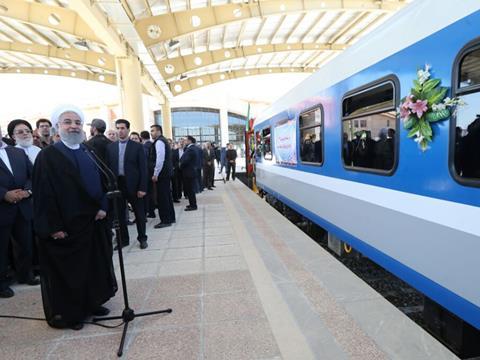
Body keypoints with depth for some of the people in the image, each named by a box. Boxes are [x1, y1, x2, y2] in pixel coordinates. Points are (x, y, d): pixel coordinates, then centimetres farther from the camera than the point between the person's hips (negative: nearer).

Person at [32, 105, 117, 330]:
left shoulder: (88, 153, 10)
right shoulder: (48, 156, -8)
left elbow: (101, 183, 10)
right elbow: (43, 194, -12)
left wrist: (102, 207, -5)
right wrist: (53, 227, -16)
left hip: (92, 222, 6)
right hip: (65, 226, -6)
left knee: (95, 265, 16)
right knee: (67, 270, 8)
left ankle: (91, 303, 34)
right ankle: (68, 314, 26)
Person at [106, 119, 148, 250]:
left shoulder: (137, 146, -1)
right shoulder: (110, 147, 8)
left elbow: (143, 168, -5)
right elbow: (108, 167, 7)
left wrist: (142, 188, -11)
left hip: (133, 185, -3)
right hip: (117, 185, 3)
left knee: (139, 214, 7)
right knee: (119, 214, 11)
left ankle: (142, 238, 22)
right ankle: (123, 239, 26)